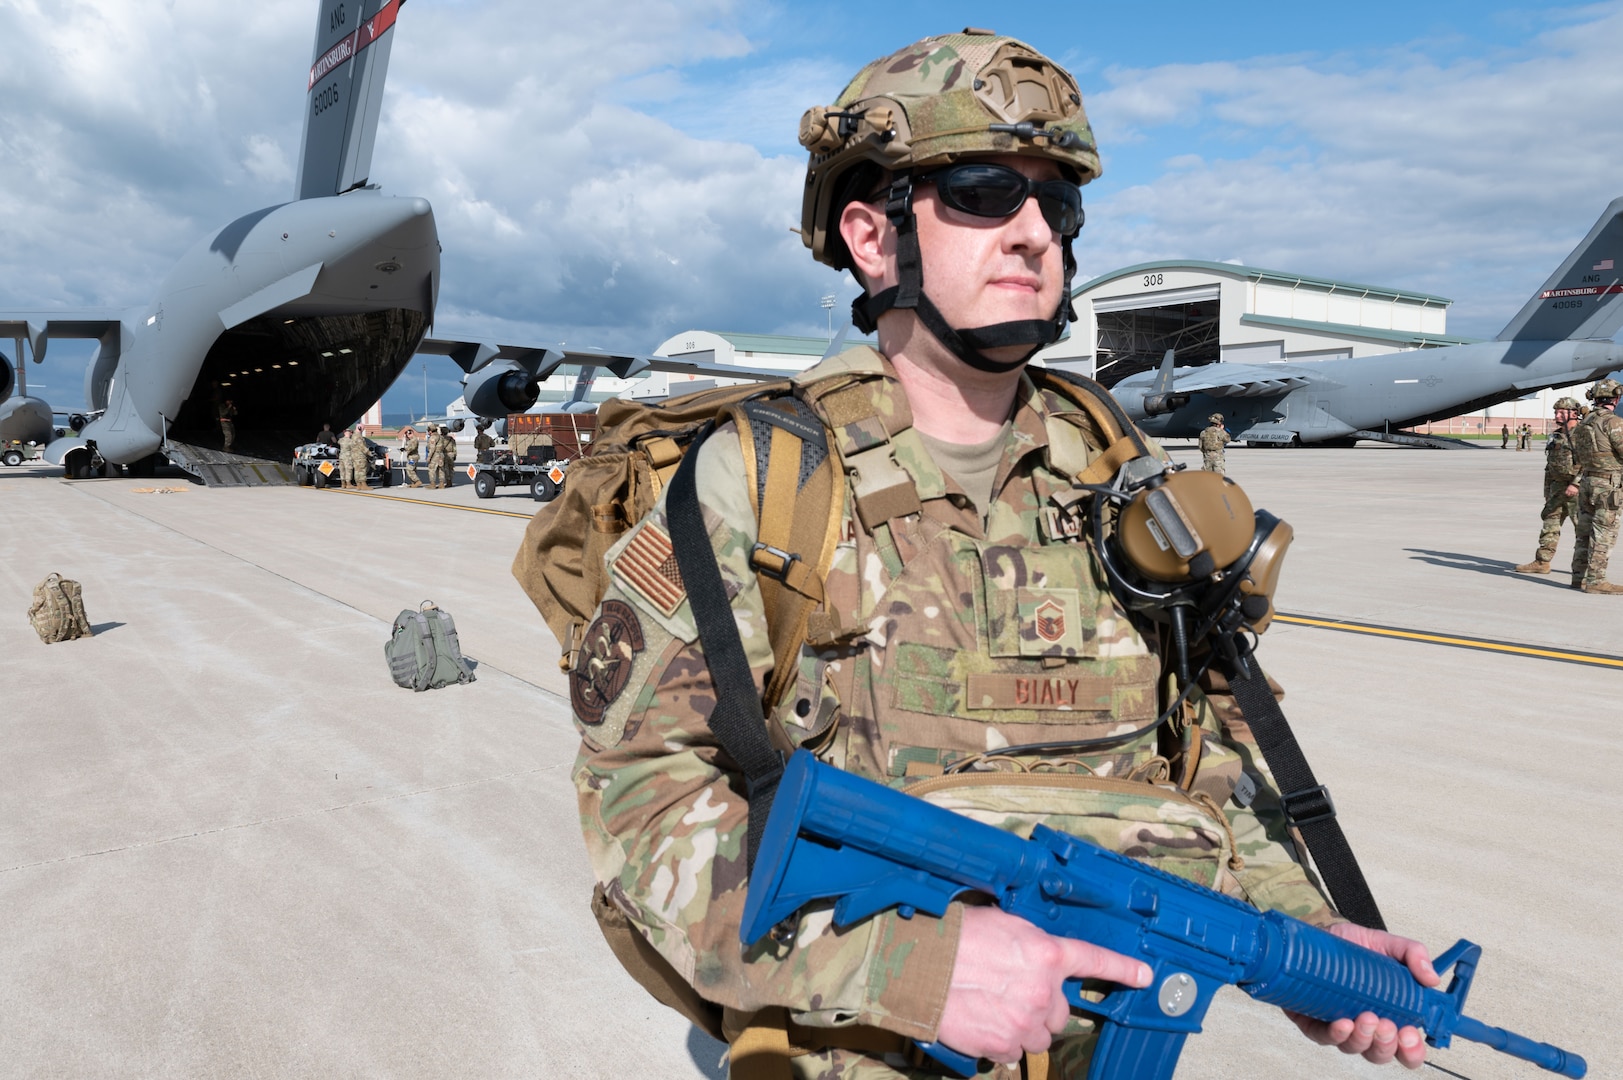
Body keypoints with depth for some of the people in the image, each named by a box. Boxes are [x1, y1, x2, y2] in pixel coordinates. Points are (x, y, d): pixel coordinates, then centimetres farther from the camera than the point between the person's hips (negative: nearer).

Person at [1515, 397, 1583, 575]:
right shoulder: (1556, 436, 15)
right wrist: (1547, 492, 18)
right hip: (1557, 487, 7)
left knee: (1582, 527, -1)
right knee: (1550, 523, 7)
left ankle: (1582, 565, 4)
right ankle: (1542, 562, 9)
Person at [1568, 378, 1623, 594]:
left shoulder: (1585, 423, 12)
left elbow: (1578, 457, 15)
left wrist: (1575, 482, 18)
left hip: (1587, 482, 8)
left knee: (1586, 532, 13)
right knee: (1603, 535, -4)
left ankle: (1579, 577, 17)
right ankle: (1595, 581, -4)